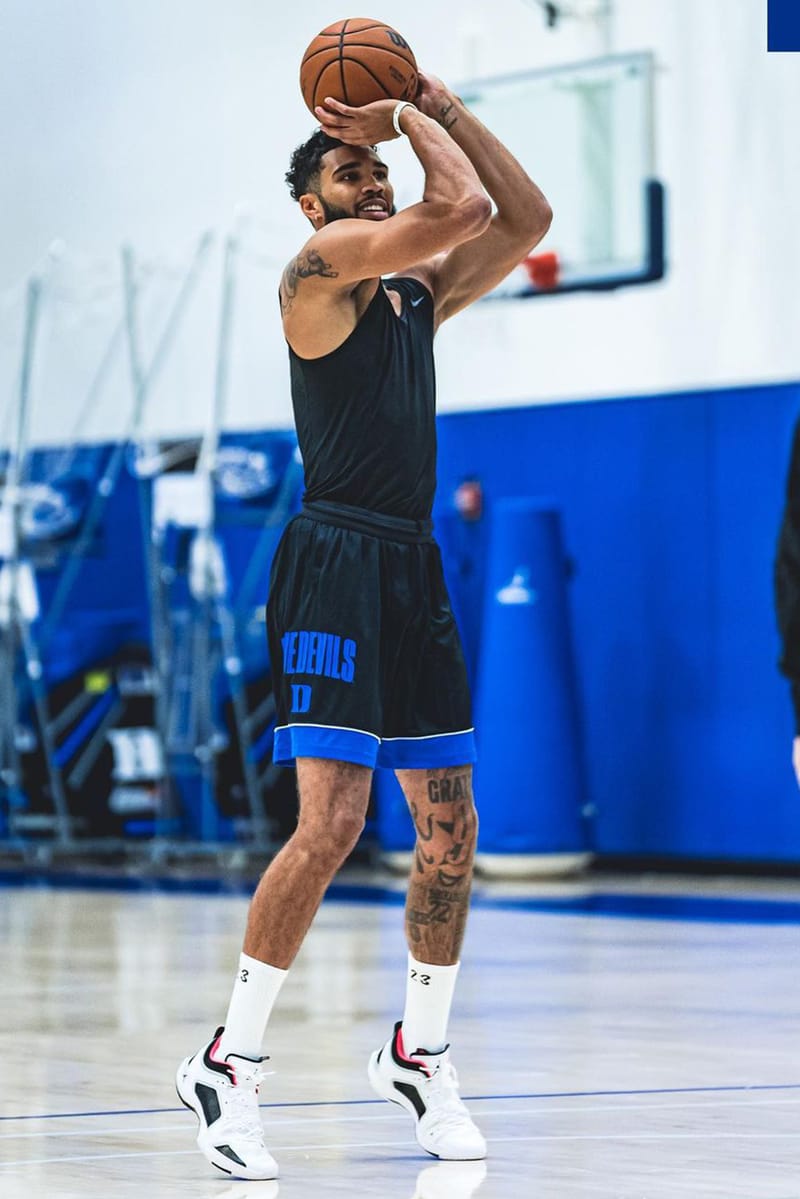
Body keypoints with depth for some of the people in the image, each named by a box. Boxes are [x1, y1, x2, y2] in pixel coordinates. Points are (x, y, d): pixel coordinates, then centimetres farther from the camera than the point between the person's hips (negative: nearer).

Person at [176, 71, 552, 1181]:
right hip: (335, 561, -8)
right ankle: (229, 1062, -7)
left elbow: (527, 220, 14)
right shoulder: (324, 260, -5)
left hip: (413, 569, 8)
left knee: (451, 829, 8)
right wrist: (409, 118, -1)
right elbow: (463, 206, -17)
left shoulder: (419, 285, 18)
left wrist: (443, 108, 10)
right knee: (332, 821, -16)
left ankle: (418, 1053, 23)